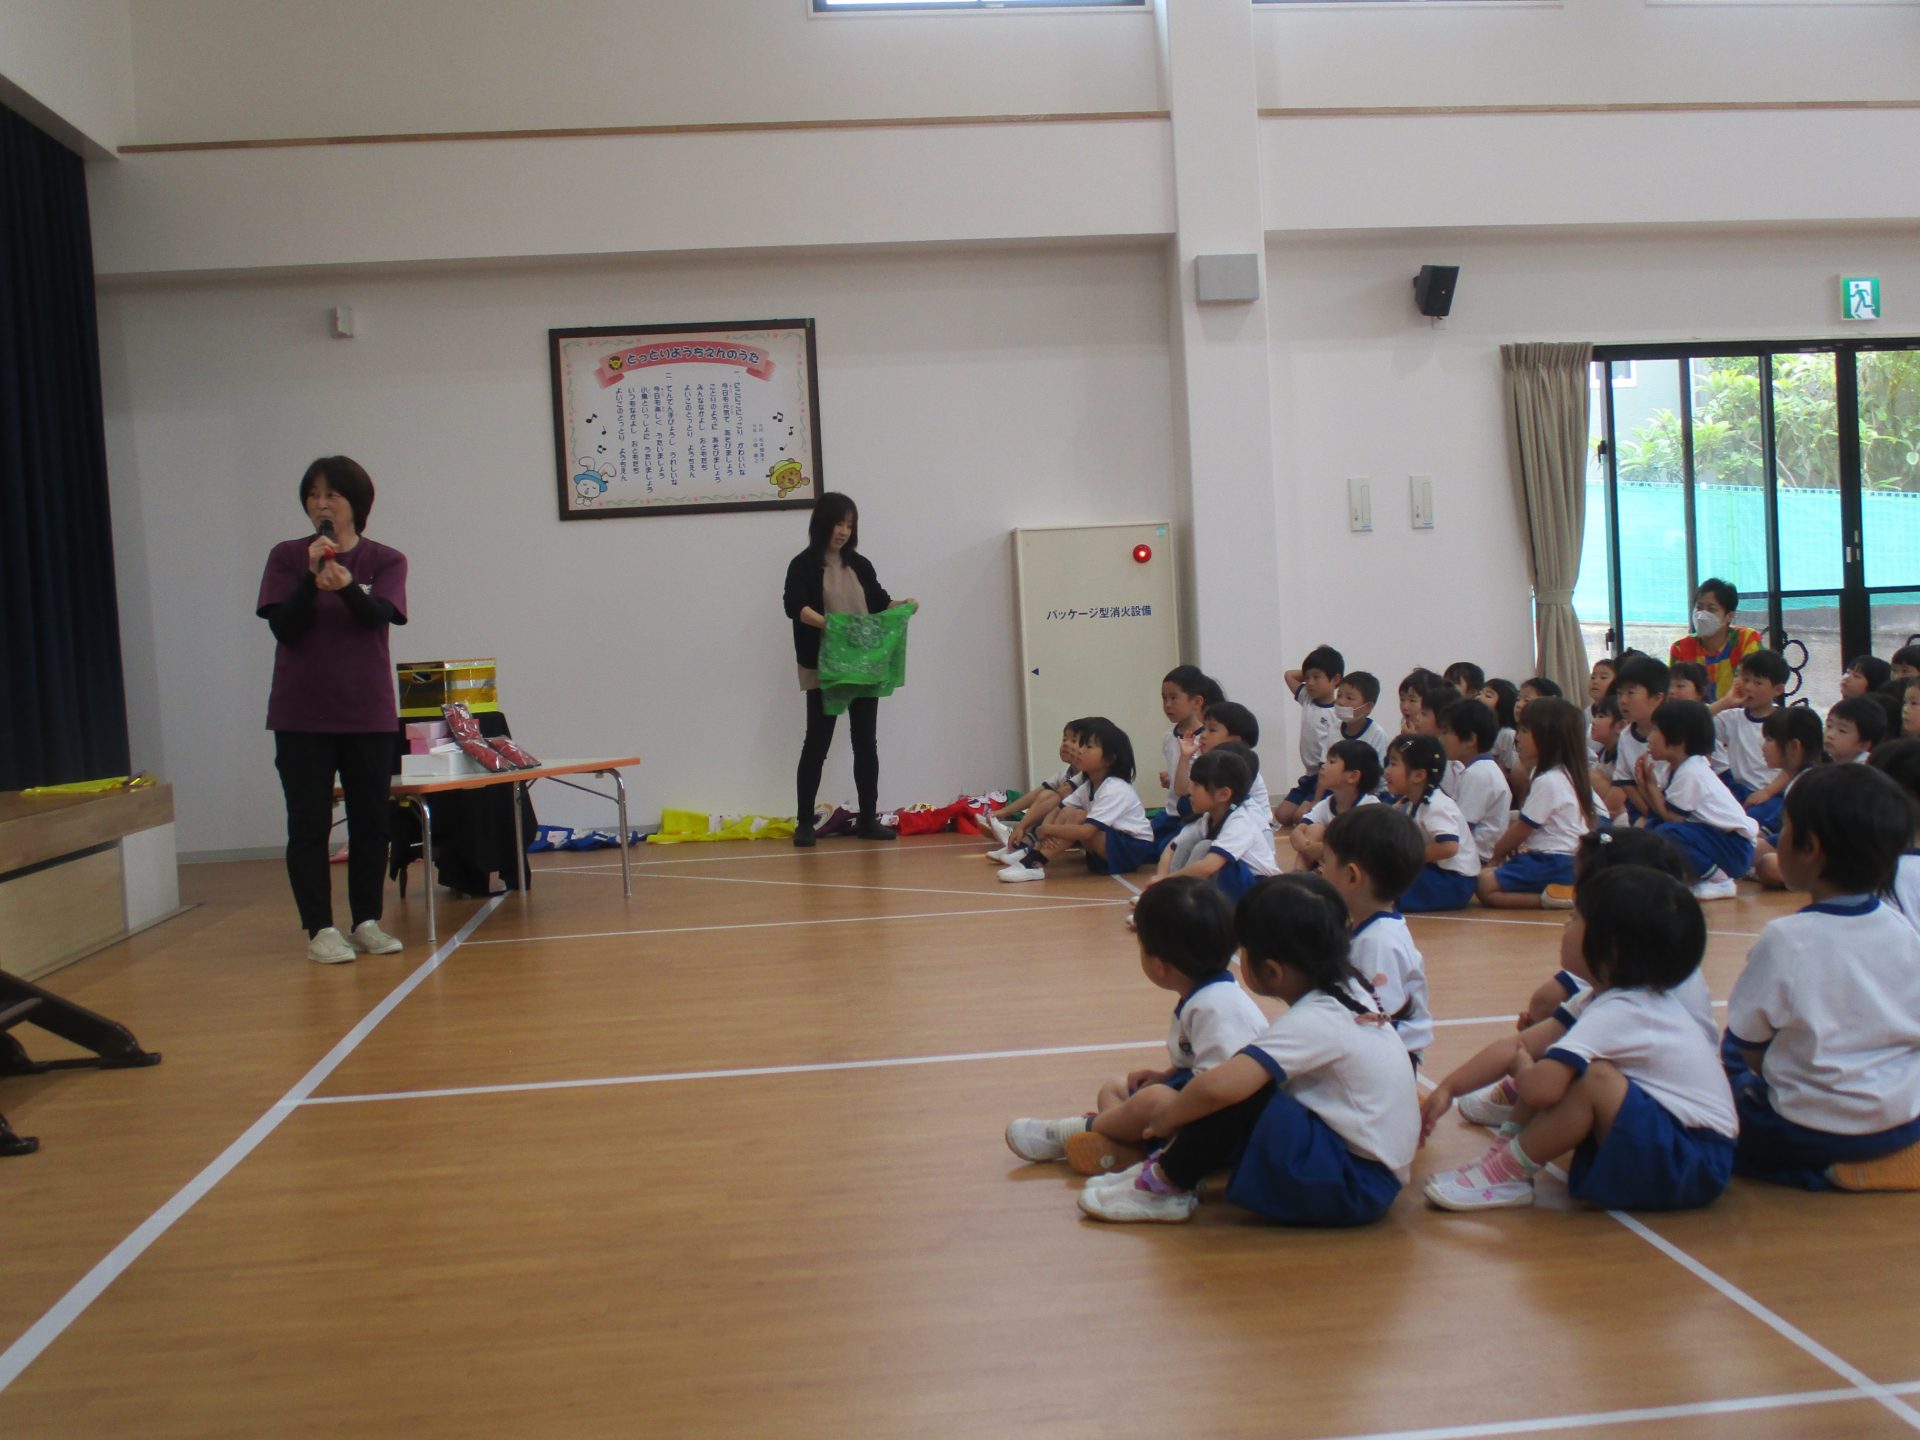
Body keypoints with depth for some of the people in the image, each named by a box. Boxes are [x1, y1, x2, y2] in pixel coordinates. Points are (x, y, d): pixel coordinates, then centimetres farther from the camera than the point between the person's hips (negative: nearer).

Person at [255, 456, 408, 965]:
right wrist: (313, 576, -20)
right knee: (309, 823, -1)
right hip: (301, 715, -1)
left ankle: (367, 922, 16)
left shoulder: (385, 560, 2)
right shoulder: (287, 557, 2)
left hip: (369, 713, 1)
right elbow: (284, 626, -7)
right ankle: (320, 929, 4)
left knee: (371, 821, 6)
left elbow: (380, 614, -16)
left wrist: (346, 585, -35)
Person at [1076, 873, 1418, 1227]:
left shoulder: (1312, 1022, -22)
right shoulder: (1349, 990, 4)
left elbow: (1219, 1086, -33)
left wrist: (1168, 1116, -14)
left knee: (1241, 1094, -23)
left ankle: (1164, 1184, -5)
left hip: (1355, 1187, -10)